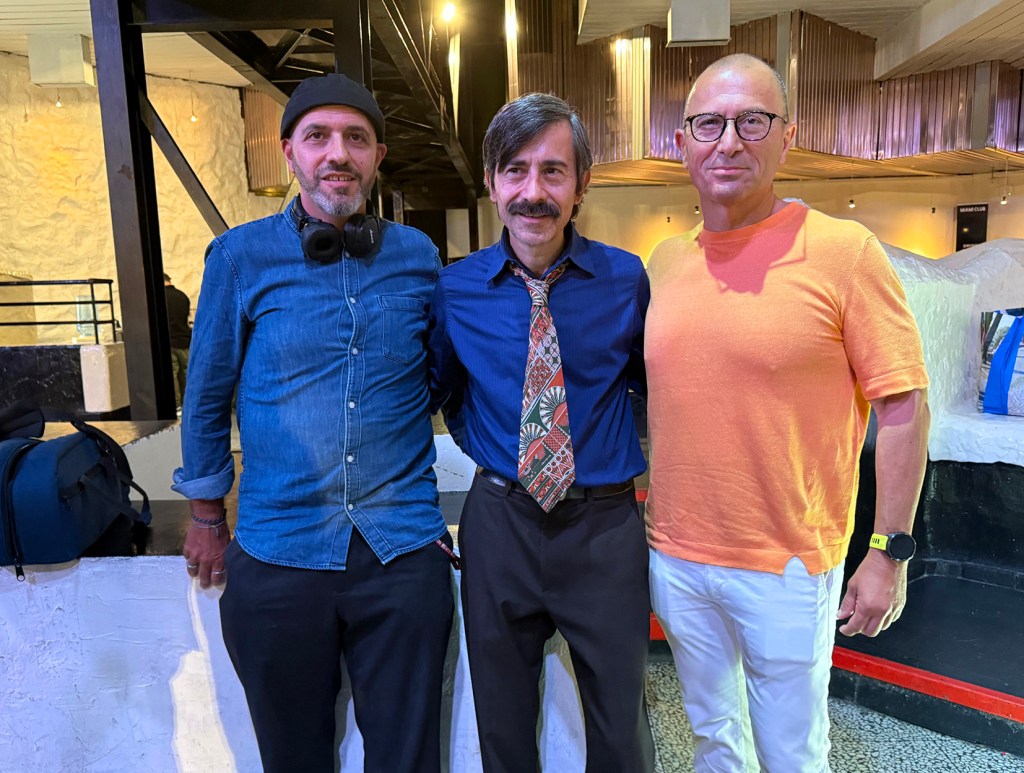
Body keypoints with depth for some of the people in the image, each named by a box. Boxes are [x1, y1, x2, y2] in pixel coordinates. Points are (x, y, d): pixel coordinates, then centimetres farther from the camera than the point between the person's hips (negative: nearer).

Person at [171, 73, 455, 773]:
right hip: (279, 552, 0)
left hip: (403, 552, 1)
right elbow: (207, 397, 6)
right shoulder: (240, 256, -2)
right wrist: (206, 520, 10)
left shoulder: (418, 256, 2)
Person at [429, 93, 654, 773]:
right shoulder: (455, 289, -4)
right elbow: (441, 390, 11)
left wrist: (640, 456, 1)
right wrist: (486, 449, 1)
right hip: (499, 520, 1)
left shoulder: (625, 278, -5)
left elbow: (651, 378, 10)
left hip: (605, 521, 0)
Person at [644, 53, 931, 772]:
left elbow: (904, 408, -9)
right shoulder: (664, 262, 3)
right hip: (673, 559, 5)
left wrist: (891, 552, -9)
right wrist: (636, 510, 12)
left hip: (787, 568, -4)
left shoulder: (844, 249, -12)